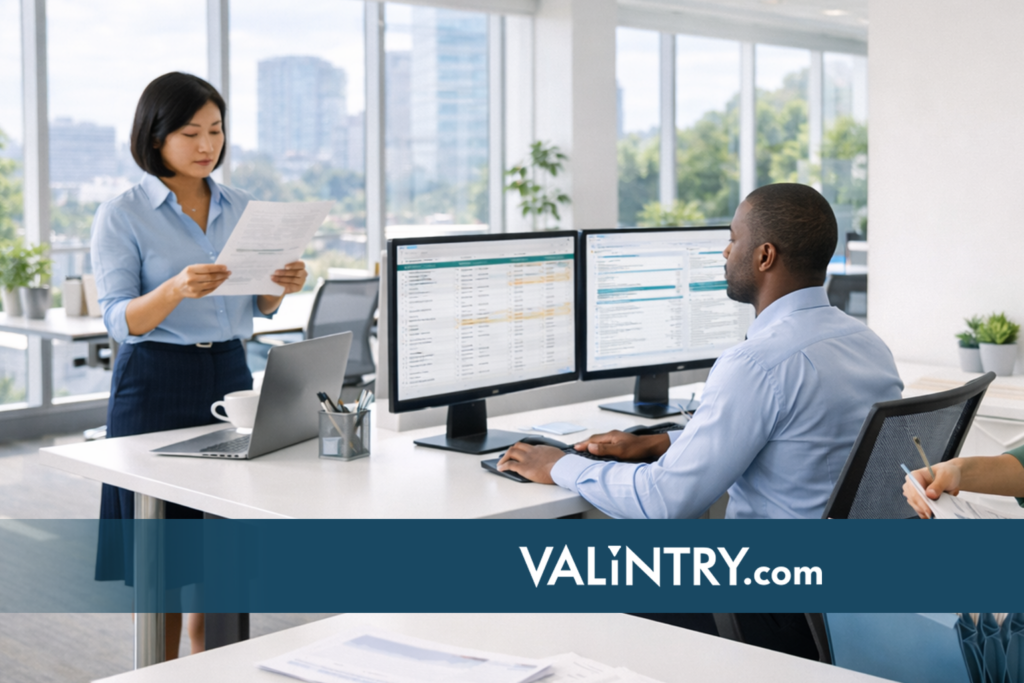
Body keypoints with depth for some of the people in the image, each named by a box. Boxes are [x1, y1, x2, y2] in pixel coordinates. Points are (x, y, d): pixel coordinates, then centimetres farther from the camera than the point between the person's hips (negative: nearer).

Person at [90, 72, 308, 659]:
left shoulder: (241, 209, 7)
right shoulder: (121, 215, -7)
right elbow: (120, 321, -13)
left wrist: (283, 286, -10)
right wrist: (176, 289, -32)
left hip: (230, 373, 5)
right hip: (156, 381, -5)